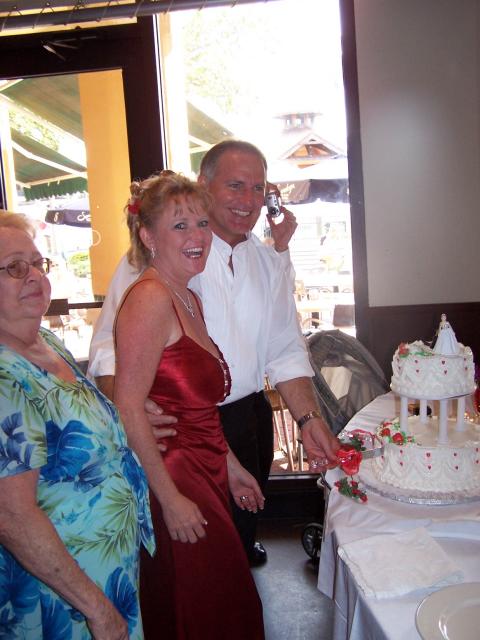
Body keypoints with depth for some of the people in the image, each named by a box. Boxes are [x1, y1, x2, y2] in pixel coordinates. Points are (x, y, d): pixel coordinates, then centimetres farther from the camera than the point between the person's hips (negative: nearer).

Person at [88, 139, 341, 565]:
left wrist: (309, 419, -4)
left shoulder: (270, 262, 6)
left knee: (244, 526, 23)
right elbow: (110, 343, -18)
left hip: (251, 420, 5)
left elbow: (285, 351, 7)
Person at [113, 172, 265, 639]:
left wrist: (228, 465, 17)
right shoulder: (150, 297, -18)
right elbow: (128, 407, -22)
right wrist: (171, 498, -20)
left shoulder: (188, 299, 11)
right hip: (171, 481, -9)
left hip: (204, 473, 9)